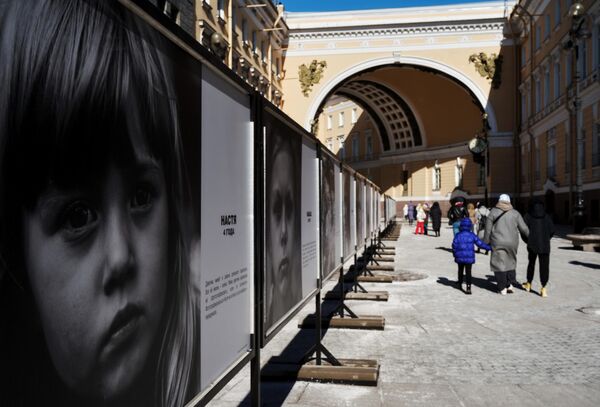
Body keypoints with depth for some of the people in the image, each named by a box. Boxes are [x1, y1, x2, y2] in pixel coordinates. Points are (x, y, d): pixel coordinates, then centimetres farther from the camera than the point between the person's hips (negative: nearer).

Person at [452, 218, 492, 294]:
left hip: (460, 257, 1)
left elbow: (454, 245, -8)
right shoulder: (472, 235, -5)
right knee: (468, 272, 0)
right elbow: (480, 244, -2)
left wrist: (455, 254, 6)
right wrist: (489, 248, 8)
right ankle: (468, 287, -9)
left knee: (460, 270, 20)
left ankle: (460, 284, 36)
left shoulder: (458, 235, -5)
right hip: (469, 257, -1)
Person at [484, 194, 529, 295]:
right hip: (512, 242, 2)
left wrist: (486, 242, 7)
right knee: (511, 262, 20)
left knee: (499, 264, 5)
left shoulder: (493, 212, -2)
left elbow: (488, 230, -2)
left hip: (498, 243, -2)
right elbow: (524, 229, 4)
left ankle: (502, 288, 7)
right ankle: (510, 284, 14)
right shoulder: (515, 213, 3)